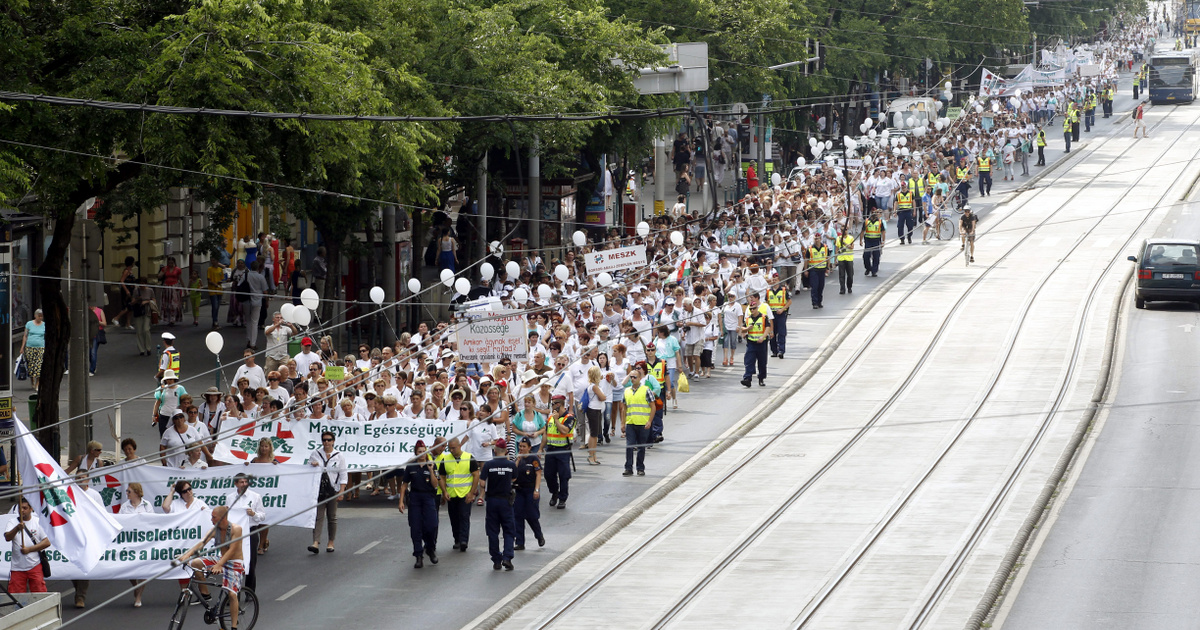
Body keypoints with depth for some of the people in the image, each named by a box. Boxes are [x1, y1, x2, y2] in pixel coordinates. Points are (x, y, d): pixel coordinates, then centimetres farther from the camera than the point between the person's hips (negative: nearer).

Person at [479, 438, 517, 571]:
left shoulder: (488, 464, -9)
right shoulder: (511, 465, -5)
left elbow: (482, 483, -13)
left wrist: (482, 494, 7)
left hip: (492, 499, 0)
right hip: (506, 500, 0)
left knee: (493, 532, 8)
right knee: (509, 531, 7)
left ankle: (496, 561, 10)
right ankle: (507, 557, -9)